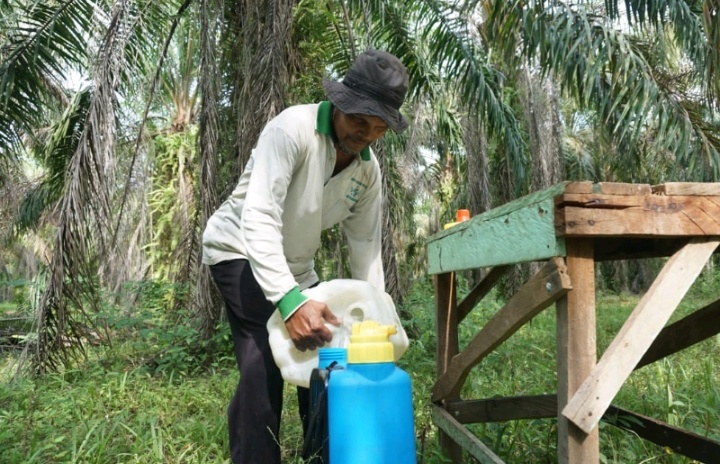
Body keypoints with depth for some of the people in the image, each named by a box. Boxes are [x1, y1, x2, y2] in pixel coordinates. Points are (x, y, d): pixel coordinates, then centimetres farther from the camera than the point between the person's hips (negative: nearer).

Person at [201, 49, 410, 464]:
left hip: (296, 265, 7)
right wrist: (289, 300, -45)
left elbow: (366, 247, -1)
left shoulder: (369, 171, -6)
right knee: (264, 360, -21)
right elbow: (259, 217, -35)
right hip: (241, 249, -6)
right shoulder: (293, 128, -26)